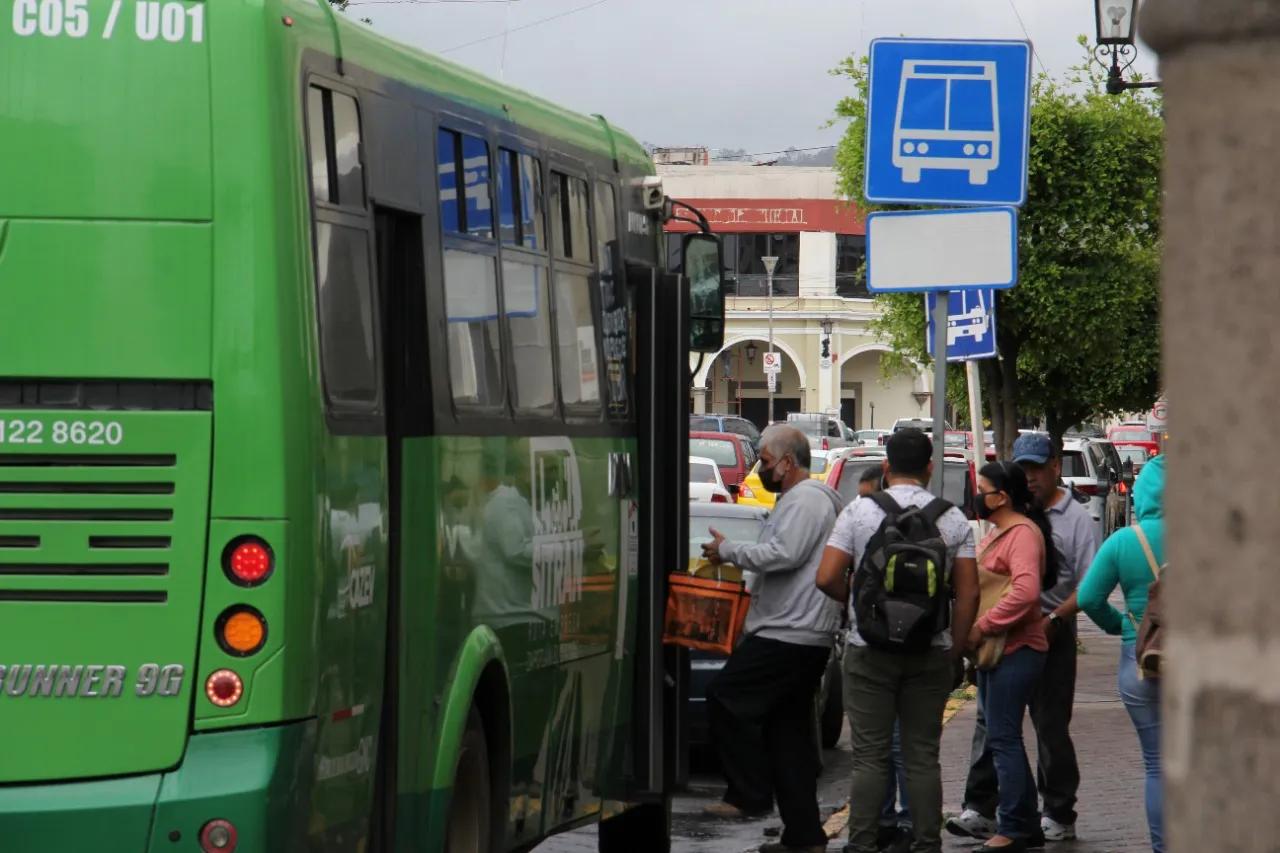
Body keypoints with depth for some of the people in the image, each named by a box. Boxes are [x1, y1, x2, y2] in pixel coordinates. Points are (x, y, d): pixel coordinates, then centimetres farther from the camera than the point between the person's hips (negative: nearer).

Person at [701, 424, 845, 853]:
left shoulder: (807, 500, -12)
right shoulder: (800, 499, 23)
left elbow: (785, 555, -23)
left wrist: (729, 551, -12)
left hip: (787, 636, -11)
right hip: (801, 636, 11)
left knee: (726, 698, -11)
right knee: (790, 733, 10)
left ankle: (750, 795, -8)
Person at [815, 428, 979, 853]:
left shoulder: (859, 512, -3)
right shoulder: (952, 519, 2)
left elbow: (827, 578, -8)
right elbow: (968, 592, 0)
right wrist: (954, 649, 8)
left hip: (870, 649, -2)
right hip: (931, 652, 2)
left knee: (870, 756, 1)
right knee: (923, 757, 7)